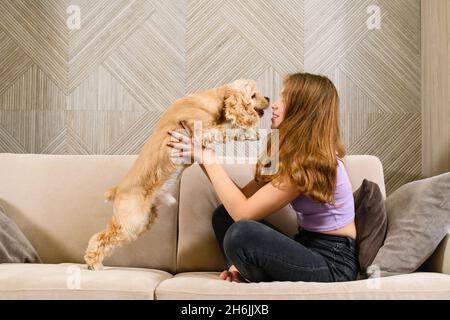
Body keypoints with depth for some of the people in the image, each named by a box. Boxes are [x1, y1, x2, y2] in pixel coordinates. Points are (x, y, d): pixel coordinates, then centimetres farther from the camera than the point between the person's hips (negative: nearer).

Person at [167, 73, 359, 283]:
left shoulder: (311, 161, -23)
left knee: (241, 234, -29)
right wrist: (203, 158, -7)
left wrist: (210, 160, -16)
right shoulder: (288, 152, 8)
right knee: (224, 215, 7)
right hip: (309, 247, 9)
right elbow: (243, 196, 2)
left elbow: (243, 212, -24)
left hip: (333, 264, -9)